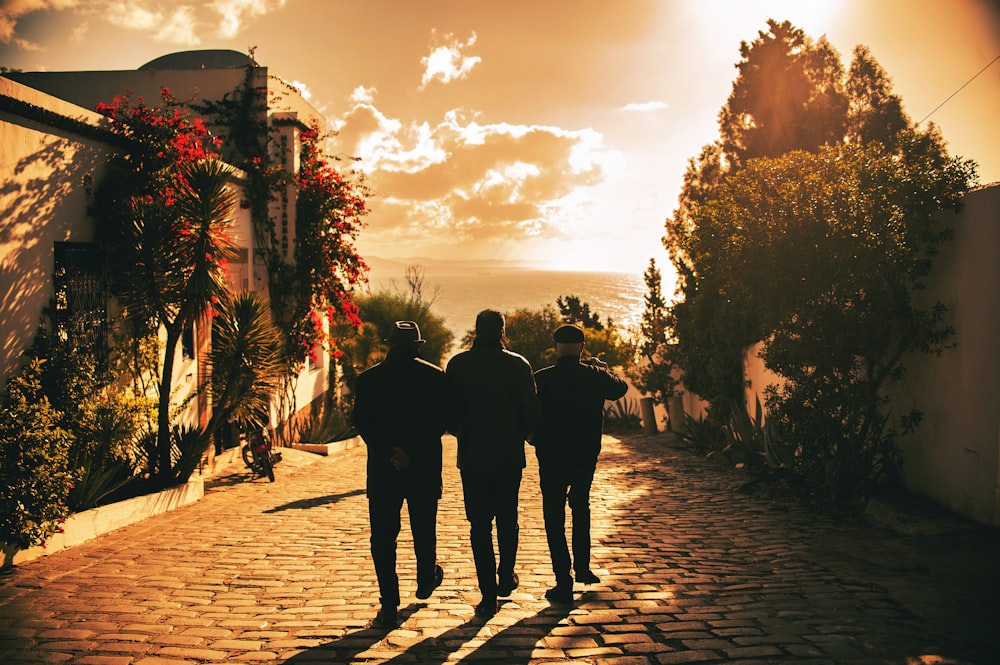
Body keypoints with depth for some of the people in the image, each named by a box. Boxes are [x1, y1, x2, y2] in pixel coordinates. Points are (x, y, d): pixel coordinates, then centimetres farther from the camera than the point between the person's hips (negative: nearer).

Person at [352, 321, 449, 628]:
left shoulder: (368, 379, 1)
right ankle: (426, 582, 40)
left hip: (382, 468, -1)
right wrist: (413, 452, -6)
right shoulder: (435, 377, -1)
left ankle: (389, 607, -1)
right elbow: (442, 421, -6)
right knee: (424, 528, 19)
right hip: (425, 466, 1)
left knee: (383, 537, 3)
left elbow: (362, 423, -6)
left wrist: (388, 453, -10)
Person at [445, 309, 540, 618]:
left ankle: (489, 595, 3)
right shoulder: (518, 365, -5)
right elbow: (532, 412, -2)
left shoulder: (458, 365, -5)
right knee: (507, 520, 18)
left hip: (472, 457, -1)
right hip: (510, 456, 1)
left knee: (480, 525, 4)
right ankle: (506, 578, 29)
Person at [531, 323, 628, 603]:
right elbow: (621, 387, 16)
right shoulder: (595, 376, -5)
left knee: (554, 520, 7)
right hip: (586, 459, 3)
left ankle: (564, 584, 5)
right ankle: (583, 568, 29)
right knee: (581, 509, 27)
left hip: (551, 461, -3)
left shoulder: (541, 379, -11)